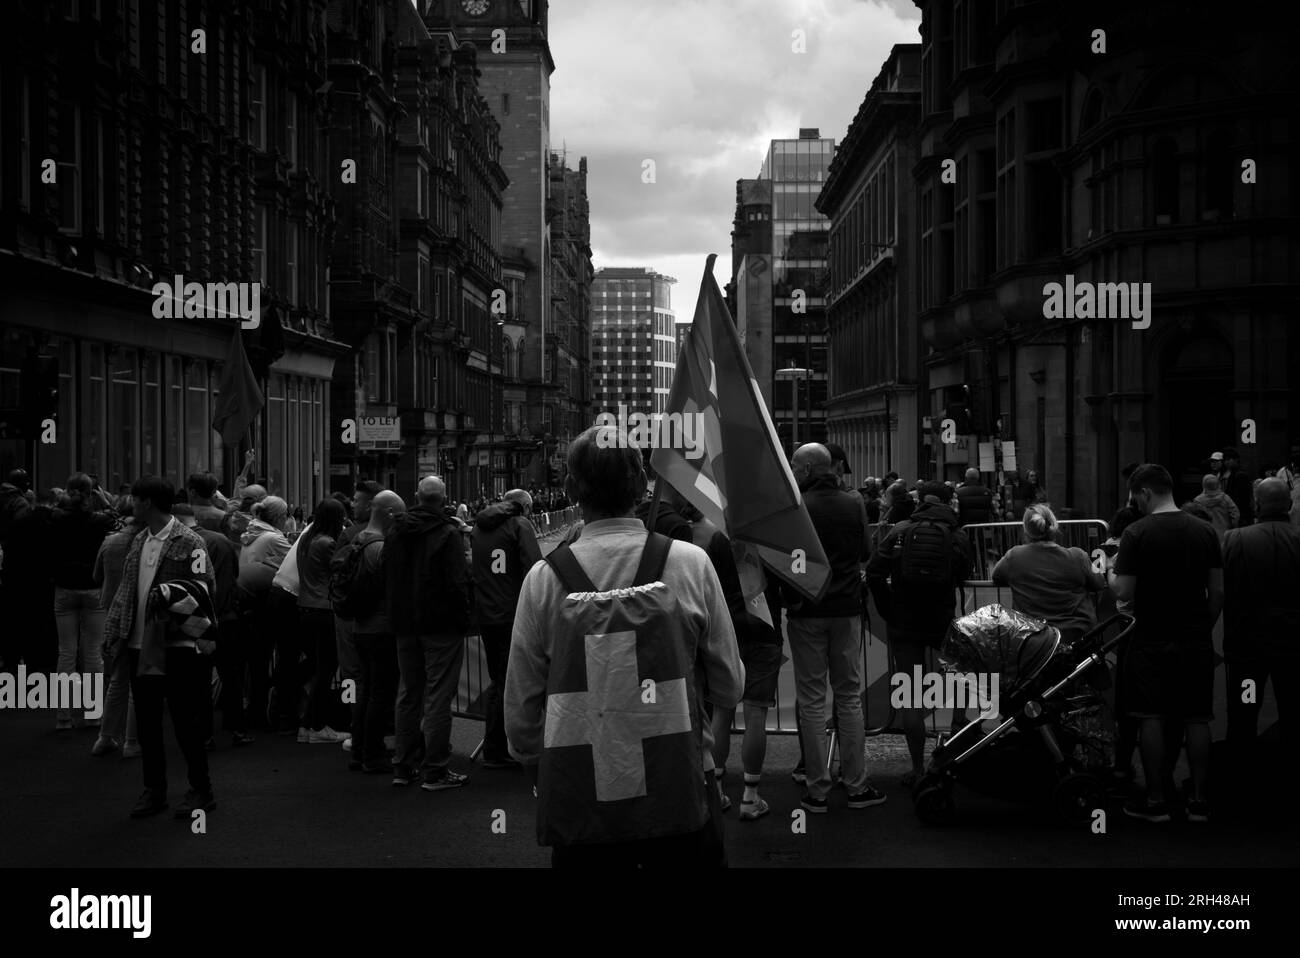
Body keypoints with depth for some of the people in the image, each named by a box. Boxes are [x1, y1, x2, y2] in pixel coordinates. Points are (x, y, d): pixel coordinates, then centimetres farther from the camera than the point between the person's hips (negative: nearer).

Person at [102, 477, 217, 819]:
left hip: (176, 645, -7)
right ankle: (154, 790, 22)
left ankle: (201, 791, 12)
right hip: (140, 646, 7)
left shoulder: (188, 543, -10)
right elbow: (126, 590, 15)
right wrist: (114, 632, 8)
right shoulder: (139, 541, 12)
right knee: (146, 723, 11)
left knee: (186, 721, 0)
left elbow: (203, 589, -12)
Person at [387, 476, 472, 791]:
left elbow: (388, 578, 14)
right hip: (441, 624, -6)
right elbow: (457, 582, -17)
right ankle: (435, 770, -1)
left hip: (405, 624, 6)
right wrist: (463, 620, -7)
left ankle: (404, 765, 20)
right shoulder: (448, 534, -14)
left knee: (408, 694, 15)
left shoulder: (396, 533, 7)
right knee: (438, 696, -2)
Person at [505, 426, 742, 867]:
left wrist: (541, 774, 15)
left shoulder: (543, 578, -6)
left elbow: (521, 711, -1)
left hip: (578, 809, 0)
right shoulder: (690, 563, -6)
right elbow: (729, 688, 1)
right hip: (679, 796, 0)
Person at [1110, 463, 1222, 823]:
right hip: (1197, 642, 4)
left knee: (1153, 718, 3)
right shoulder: (1205, 530, 3)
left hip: (1153, 642, -4)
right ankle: (1199, 801, 12)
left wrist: (1112, 573, 7)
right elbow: (1218, 591, 5)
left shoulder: (1137, 533, -11)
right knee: (1196, 719, 8)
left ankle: (1156, 800, 7)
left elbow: (1124, 592, -14)